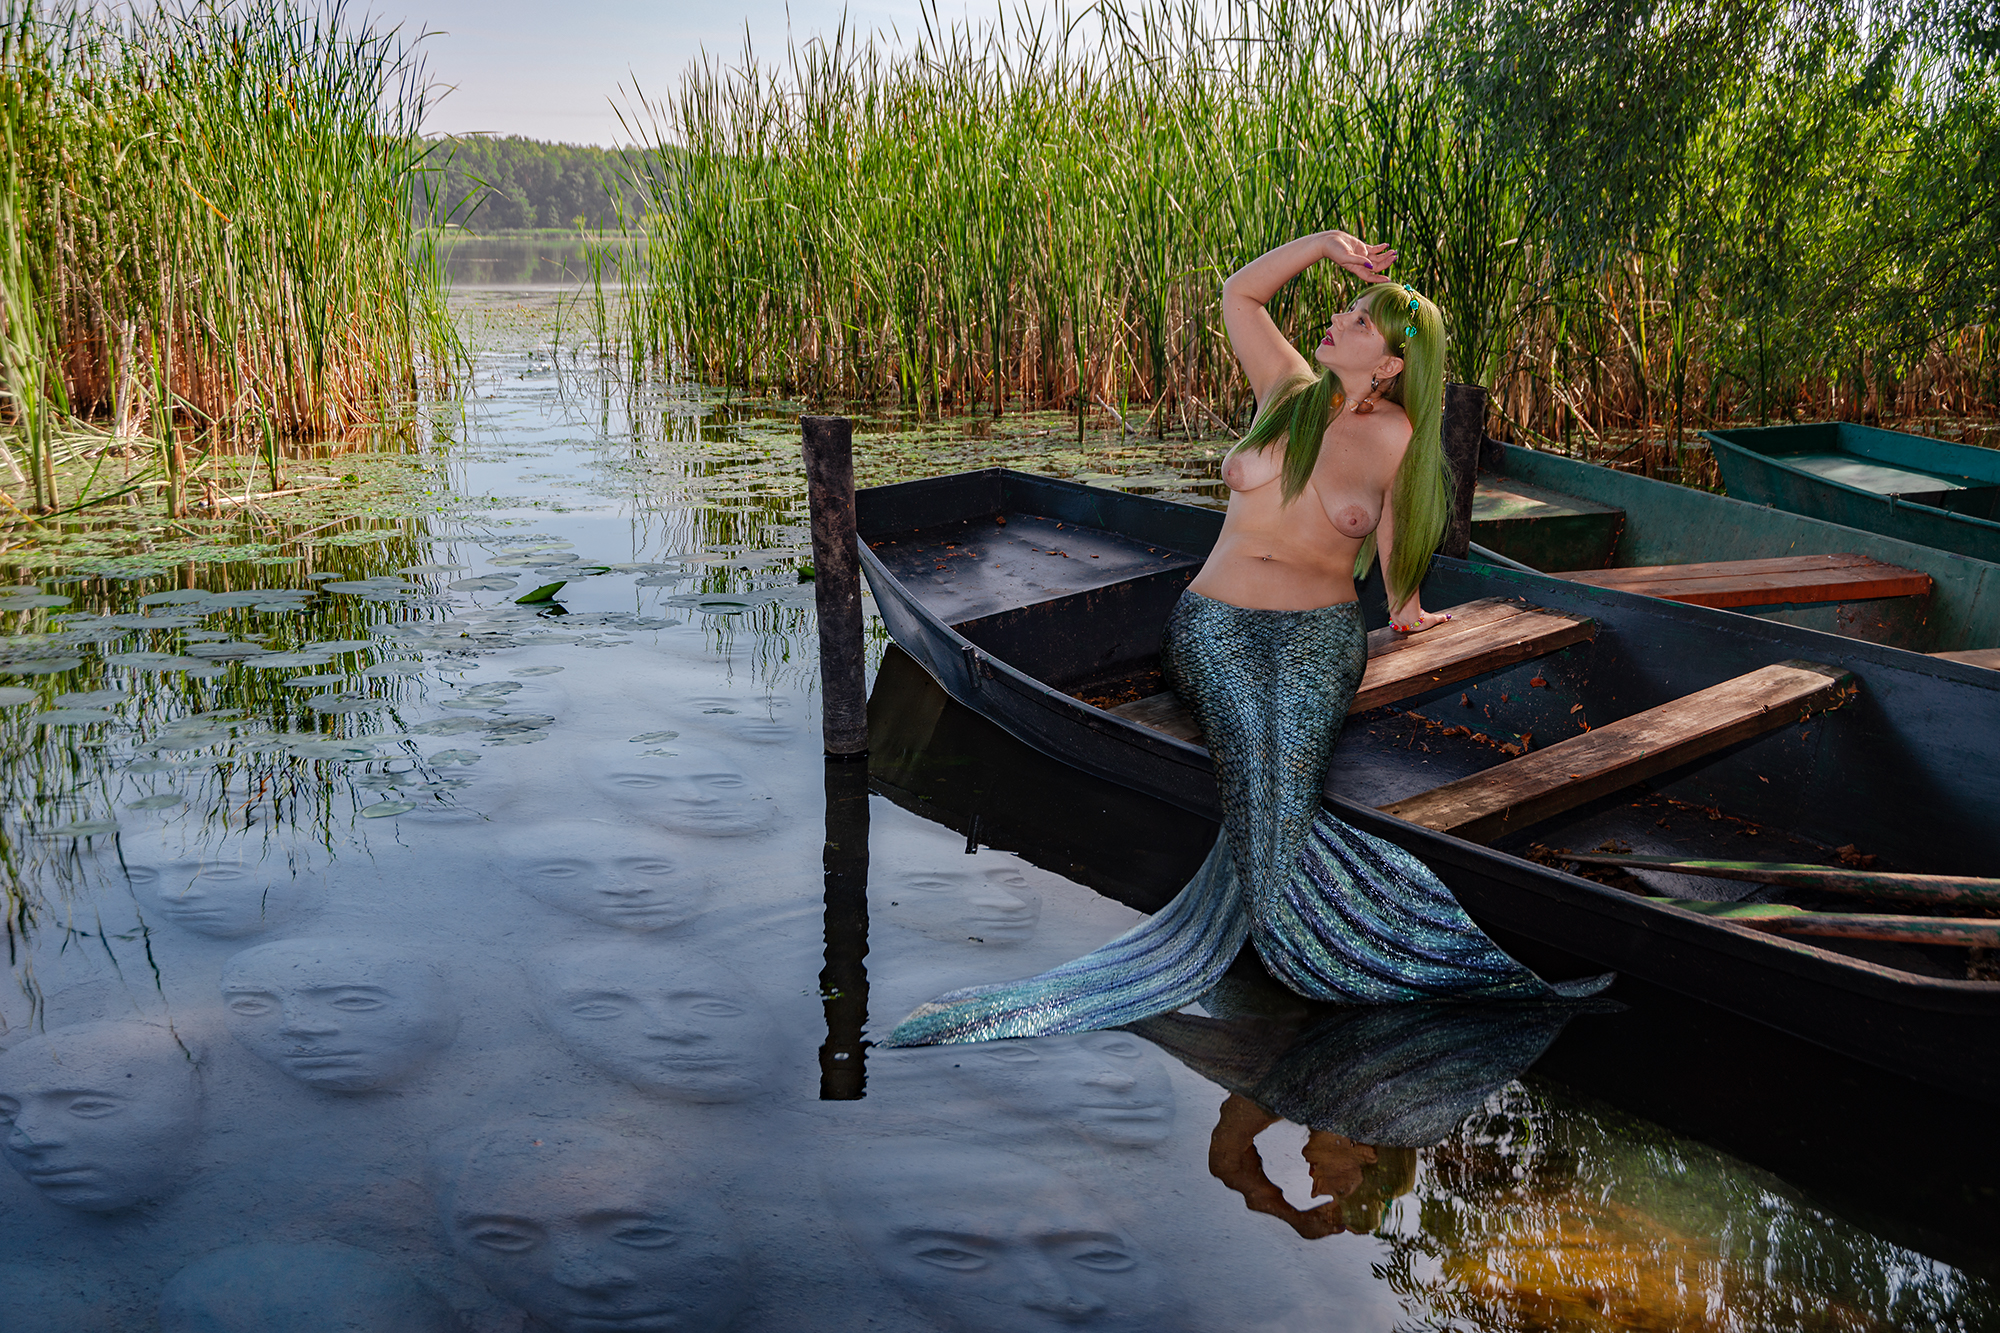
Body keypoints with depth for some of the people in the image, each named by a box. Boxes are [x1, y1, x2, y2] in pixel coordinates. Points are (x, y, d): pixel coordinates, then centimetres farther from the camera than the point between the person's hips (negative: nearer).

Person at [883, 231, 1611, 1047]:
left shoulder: (1394, 434, 3)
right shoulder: (1289, 391, 11)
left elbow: (1395, 529, 19)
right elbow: (1239, 292, 17)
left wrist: (1405, 610, 31)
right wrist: (1324, 244, 9)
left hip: (1318, 628, -1)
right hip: (1212, 621, 1)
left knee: (1287, 752, -32)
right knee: (1251, 745, -30)